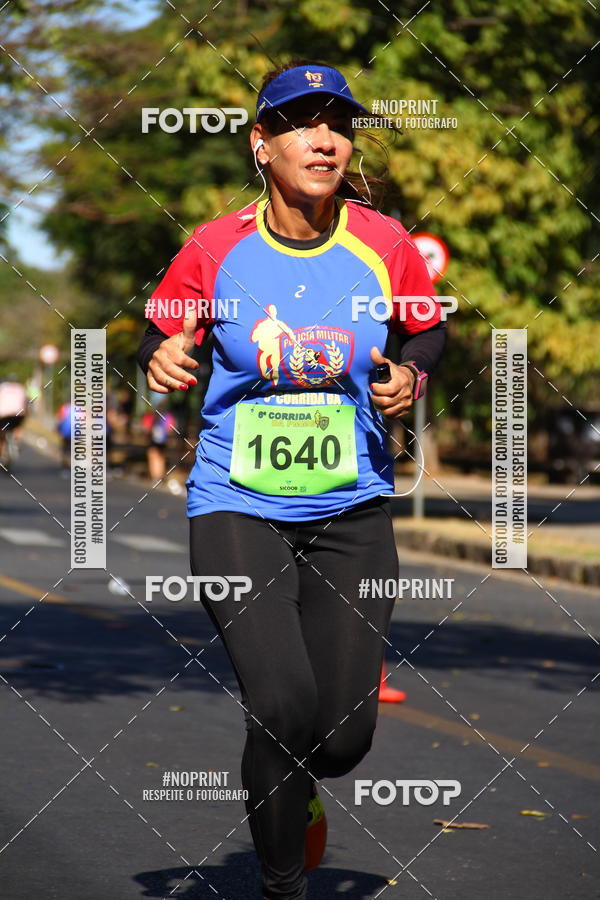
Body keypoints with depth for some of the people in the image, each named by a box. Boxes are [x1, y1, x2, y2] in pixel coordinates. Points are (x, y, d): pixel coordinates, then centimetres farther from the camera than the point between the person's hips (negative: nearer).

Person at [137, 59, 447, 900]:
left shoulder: (386, 245, -3)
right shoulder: (215, 249, -6)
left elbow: (429, 330, 15)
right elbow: (160, 335, 9)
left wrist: (412, 375, -6)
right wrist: (161, 359, -14)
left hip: (353, 509, 2)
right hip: (237, 506, -2)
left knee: (344, 738, -2)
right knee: (284, 704, -20)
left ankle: (290, 786, 38)